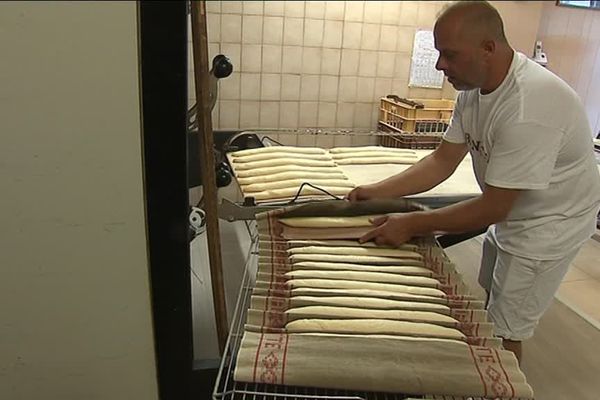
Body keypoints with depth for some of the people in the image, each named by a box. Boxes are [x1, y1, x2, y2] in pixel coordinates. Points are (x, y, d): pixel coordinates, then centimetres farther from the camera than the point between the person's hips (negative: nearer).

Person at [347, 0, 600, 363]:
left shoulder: (529, 108, -35)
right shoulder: (474, 86, -8)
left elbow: (492, 209, -30)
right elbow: (444, 160, -2)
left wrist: (412, 225, -25)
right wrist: (379, 191, -10)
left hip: (549, 224, -9)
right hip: (511, 214, 9)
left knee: (503, 333, 0)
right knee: (491, 310, 23)